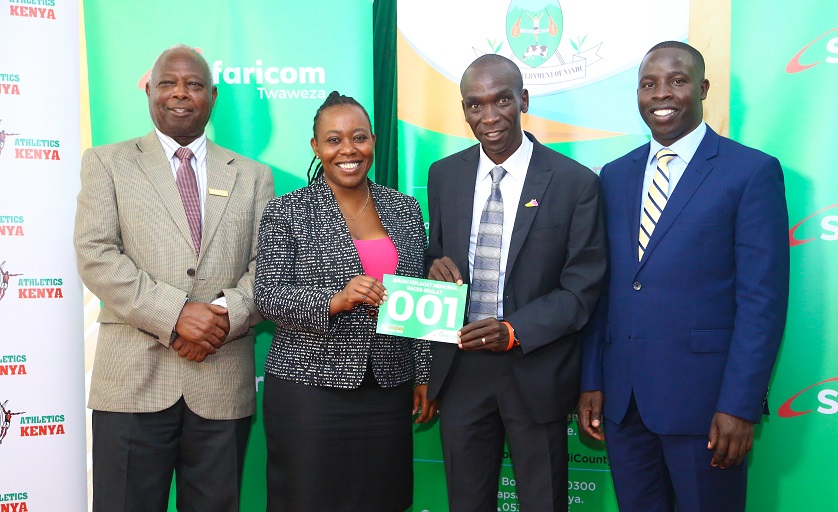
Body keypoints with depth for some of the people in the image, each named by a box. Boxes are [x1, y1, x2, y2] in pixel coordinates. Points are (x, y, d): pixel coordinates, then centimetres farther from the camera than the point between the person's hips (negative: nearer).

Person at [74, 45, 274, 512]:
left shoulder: (253, 176, 13)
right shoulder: (106, 163, 8)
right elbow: (95, 255, -4)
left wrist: (226, 315, -13)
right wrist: (174, 315, -15)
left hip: (224, 383, 2)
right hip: (134, 380, -1)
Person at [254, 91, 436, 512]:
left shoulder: (405, 209, 8)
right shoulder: (285, 213, -3)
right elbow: (269, 297, -9)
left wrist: (424, 374, 9)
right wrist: (336, 300, -24)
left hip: (388, 391, 3)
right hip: (309, 388, -3)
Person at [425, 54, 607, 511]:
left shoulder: (575, 182, -9)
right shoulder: (443, 176, 4)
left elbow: (581, 290, -8)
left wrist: (515, 331, -21)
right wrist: (435, 267, -10)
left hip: (535, 372, -3)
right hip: (459, 367, 3)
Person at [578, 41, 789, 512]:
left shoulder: (752, 171, -5)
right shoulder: (615, 175, 10)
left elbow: (763, 299, -10)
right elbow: (603, 288, 10)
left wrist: (740, 405, -14)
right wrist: (592, 381, 6)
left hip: (703, 397, -4)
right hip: (621, 397, 5)